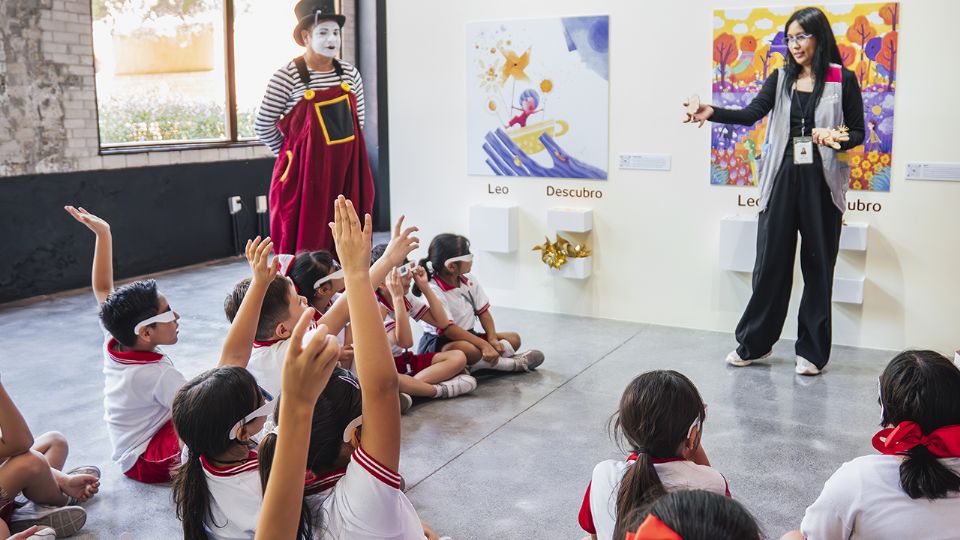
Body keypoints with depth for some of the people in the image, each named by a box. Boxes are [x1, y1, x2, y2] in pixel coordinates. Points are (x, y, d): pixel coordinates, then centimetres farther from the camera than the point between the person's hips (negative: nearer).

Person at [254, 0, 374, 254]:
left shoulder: (350, 74, 6)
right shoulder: (287, 77, -10)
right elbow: (264, 126, -3)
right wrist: (292, 154, 7)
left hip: (346, 174, 5)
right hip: (305, 174, -4)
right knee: (305, 244, 1)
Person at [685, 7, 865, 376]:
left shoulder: (843, 80, 2)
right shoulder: (781, 79, 8)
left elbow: (857, 134, 4)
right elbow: (751, 114, -6)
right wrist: (713, 113, -23)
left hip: (821, 182, -2)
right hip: (782, 180, 2)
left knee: (818, 266, 5)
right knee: (771, 262, 4)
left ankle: (812, 350, 16)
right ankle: (754, 343, 16)